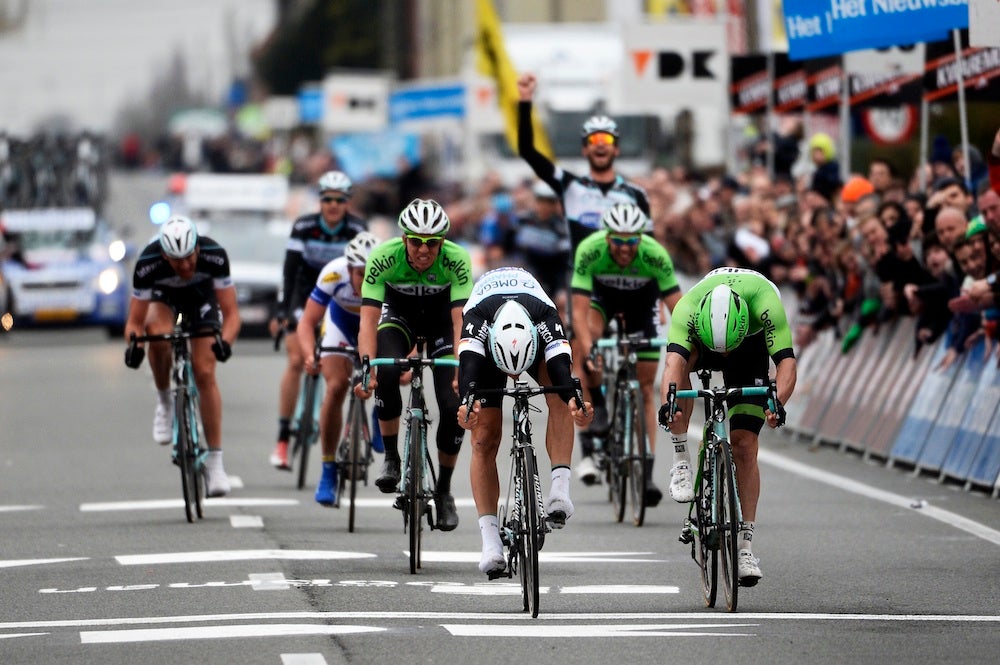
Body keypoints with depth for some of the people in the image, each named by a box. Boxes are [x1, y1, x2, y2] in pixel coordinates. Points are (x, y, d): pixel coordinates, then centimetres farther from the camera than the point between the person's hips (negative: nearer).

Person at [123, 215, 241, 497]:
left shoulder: (214, 256, -37)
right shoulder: (148, 264, -37)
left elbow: (231, 312, -34)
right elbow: (135, 320, -30)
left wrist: (225, 341, -54)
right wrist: (133, 344, -52)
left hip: (202, 295, 0)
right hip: (163, 295, 0)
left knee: (205, 374, -13)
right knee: (158, 335, -34)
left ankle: (215, 462, -8)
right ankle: (165, 402, -6)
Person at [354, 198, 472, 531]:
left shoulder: (457, 260, -32)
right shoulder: (383, 257, -31)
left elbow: (461, 320, -37)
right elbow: (368, 319, -34)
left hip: (440, 316, 0)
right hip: (398, 313, 0)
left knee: (454, 405, -14)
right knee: (387, 372, -32)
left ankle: (443, 490, 8)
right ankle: (391, 457, -12)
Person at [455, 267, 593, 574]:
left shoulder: (546, 315, -41)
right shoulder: (477, 316, -42)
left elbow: (560, 361, -52)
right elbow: (469, 362, -55)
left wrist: (573, 398, -72)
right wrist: (467, 401, -75)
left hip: (538, 339, 0)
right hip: (487, 345, 0)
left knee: (559, 393, -33)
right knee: (484, 439, -14)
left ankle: (560, 488, -37)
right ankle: (490, 540, -18)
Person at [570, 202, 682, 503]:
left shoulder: (655, 255, -34)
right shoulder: (589, 250, -35)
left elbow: (678, 308, -33)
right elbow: (579, 309, -38)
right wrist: (588, 348, -51)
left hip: (642, 299, 1)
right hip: (602, 293, -1)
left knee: (645, 388, -3)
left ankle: (647, 472, 2)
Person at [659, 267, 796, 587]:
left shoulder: (766, 304, -41)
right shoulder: (687, 309, -40)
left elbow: (787, 361, -45)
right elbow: (674, 360, -51)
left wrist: (777, 403, -64)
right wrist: (668, 403, -70)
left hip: (751, 344, 0)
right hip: (700, 338, 0)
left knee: (744, 446, -9)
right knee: (685, 357, -37)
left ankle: (745, 546, -1)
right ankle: (682, 462, -26)